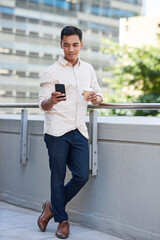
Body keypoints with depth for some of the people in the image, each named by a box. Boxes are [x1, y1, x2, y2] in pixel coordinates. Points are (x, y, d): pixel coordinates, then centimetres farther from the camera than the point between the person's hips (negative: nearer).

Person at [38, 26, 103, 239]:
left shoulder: (88, 69, 16)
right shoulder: (51, 72, 1)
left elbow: (98, 93, 23)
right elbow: (43, 104, -3)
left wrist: (96, 98, -2)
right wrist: (51, 101, -26)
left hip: (79, 131, 4)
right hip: (57, 131, -4)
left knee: (82, 175, -1)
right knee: (58, 177, 1)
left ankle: (53, 206, 22)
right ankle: (62, 220, 18)